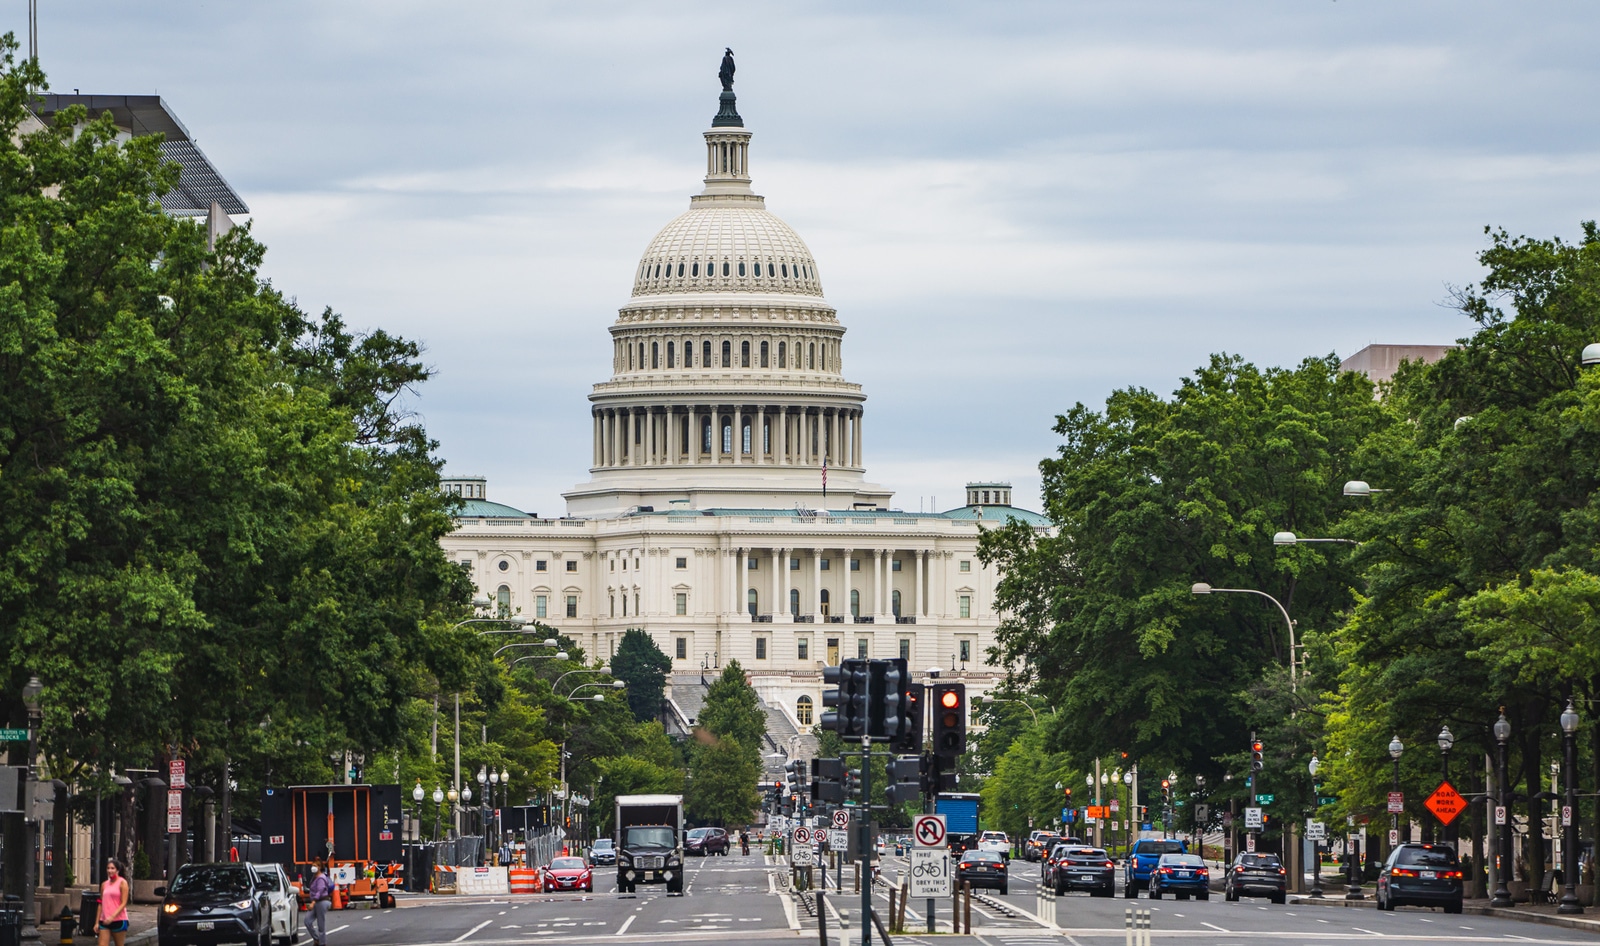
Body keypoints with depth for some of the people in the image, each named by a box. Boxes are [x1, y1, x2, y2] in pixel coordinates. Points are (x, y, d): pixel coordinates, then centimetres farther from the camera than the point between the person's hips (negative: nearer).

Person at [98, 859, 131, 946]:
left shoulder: (122, 883, -3)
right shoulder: (104, 885, 12)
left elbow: (123, 903, -10)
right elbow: (101, 904, 16)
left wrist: (112, 917, -20)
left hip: (119, 920, -4)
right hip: (105, 921, 4)